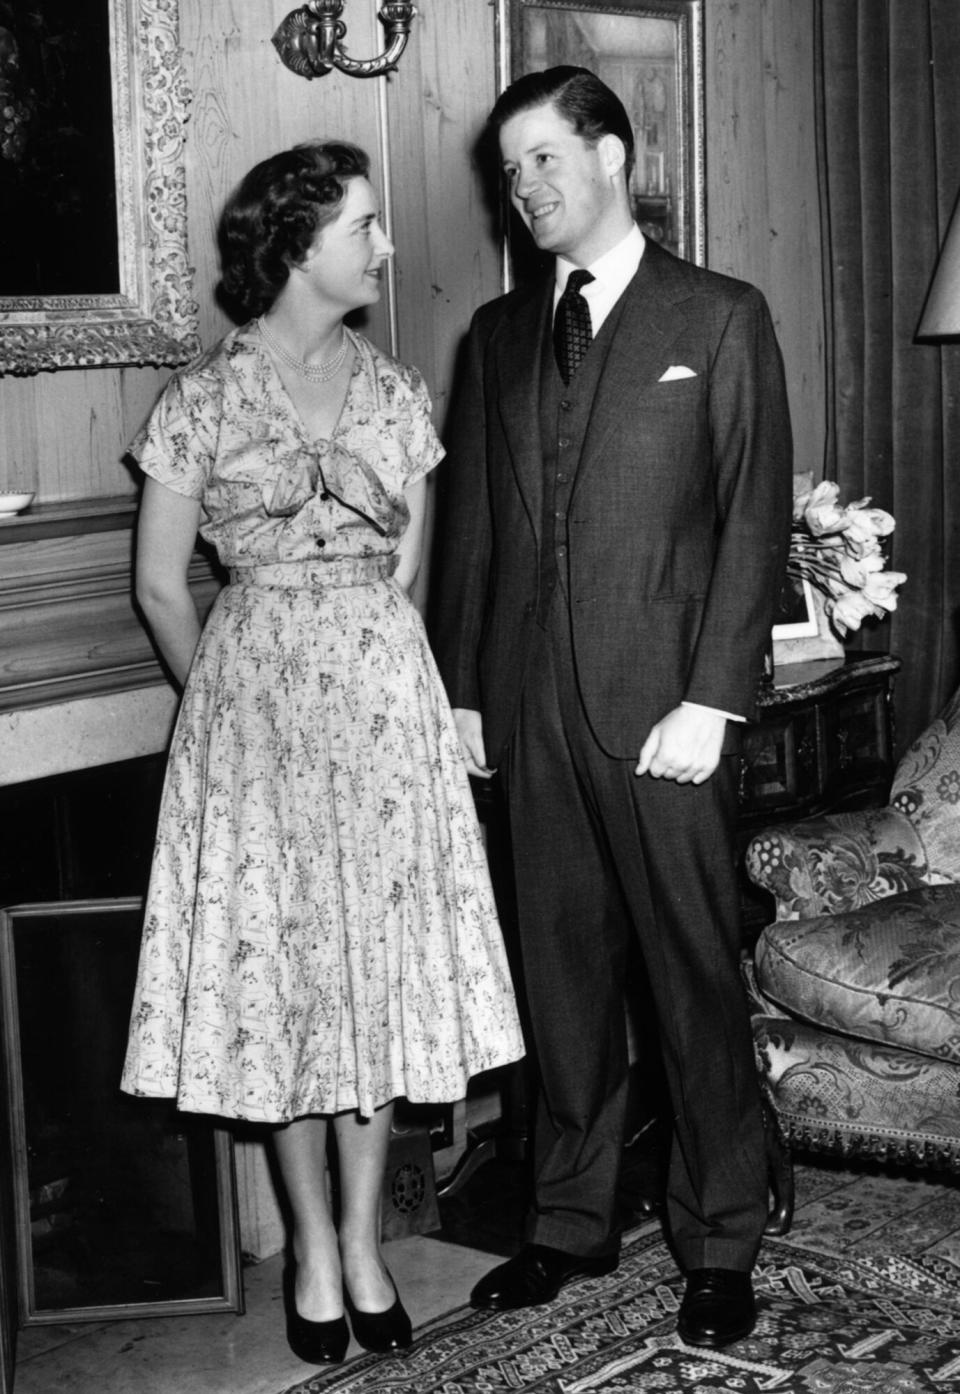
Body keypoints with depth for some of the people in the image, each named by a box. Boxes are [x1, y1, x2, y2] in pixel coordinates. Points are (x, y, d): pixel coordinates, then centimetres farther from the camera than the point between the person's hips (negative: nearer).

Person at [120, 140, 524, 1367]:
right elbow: (161, 587, 2)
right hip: (253, 696, -3)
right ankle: (315, 1251, 17)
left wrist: (373, 666, 9)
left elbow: (408, 573, 13)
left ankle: (363, 1245, 18)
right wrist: (231, 702, 7)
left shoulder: (395, 390, 7)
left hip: (386, 697, 3)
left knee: (380, 965, 5)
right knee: (279, 968, 3)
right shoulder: (202, 397, -4)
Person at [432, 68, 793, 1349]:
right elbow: (471, 522, 15)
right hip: (529, 708, 4)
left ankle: (720, 1243, 14)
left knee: (697, 977, 2)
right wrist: (463, 690, 7)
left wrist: (709, 704, -12)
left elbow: (754, 520, -5)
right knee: (563, 974, 10)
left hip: (663, 707, -4)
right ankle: (573, 1220, 23)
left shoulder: (720, 319, 1)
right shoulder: (499, 331, 15)